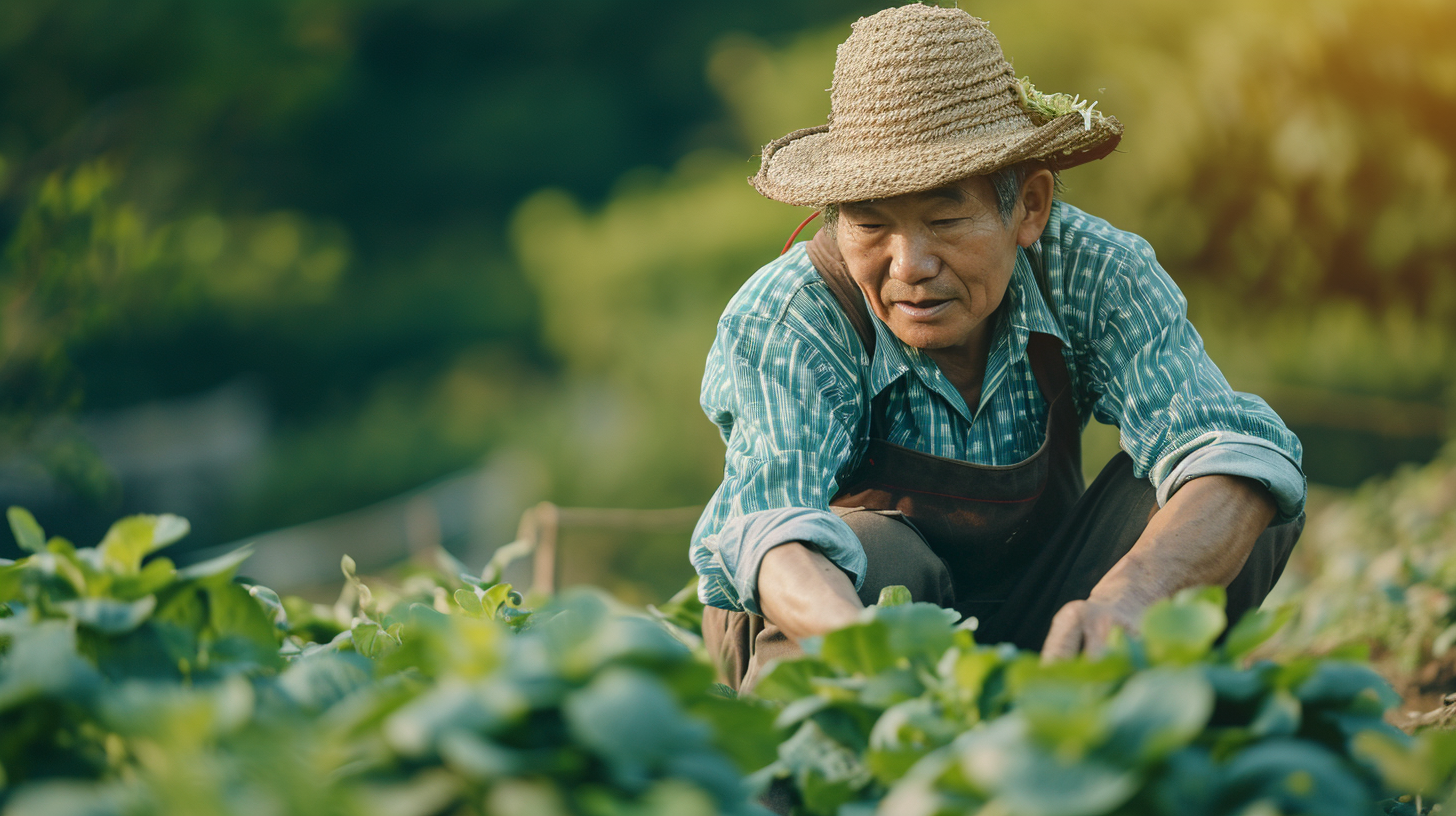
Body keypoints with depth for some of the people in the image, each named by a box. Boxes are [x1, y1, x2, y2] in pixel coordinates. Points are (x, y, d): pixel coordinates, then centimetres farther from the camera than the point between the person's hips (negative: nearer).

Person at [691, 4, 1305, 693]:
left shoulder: (1097, 272, -20)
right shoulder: (778, 321, -26)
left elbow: (1238, 453, -33)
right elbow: (770, 522, -41)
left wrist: (1124, 599, -55)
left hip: (1033, 633, 3)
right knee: (878, 557, -36)